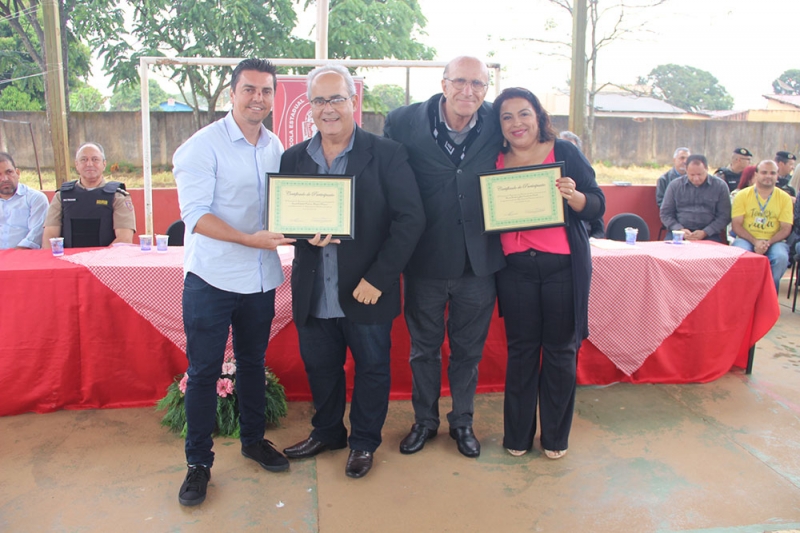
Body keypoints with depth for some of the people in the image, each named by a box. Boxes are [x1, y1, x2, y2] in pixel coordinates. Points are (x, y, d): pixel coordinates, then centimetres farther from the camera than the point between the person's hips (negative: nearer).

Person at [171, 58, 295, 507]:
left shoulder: (274, 147, 8)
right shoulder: (203, 146, -10)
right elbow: (196, 214, -17)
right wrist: (249, 239, -28)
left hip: (260, 278, 5)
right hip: (212, 279, -5)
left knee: (253, 363, 18)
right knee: (204, 370, 4)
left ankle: (254, 439, 36)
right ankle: (199, 462, 20)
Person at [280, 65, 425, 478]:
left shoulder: (386, 154, -6)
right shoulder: (293, 159, 6)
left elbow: (410, 218, -10)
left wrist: (378, 278, -16)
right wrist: (305, 234, -17)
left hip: (365, 292, -3)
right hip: (313, 294, 4)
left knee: (371, 367, 12)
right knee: (319, 366, 18)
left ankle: (364, 442, 34)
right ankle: (327, 432, 42)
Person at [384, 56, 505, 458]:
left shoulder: (497, 126, -4)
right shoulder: (404, 123, -9)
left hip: (479, 262, 1)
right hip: (426, 259, -1)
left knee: (468, 349, 16)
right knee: (423, 347, 16)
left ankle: (462, 421, 38)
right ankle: (424, 420, 37)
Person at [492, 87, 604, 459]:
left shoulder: (565, 153, 1)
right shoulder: (494, 162, 7)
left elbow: (598, 206, -1)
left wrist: (573, 195, -21)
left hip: (563, 267, -1)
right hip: (515, 270, 1)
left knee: (560, 350, 7)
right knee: (520, 351, 8)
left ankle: (556, 436, 26)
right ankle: (517, 435, 25)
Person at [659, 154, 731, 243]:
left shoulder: (720, 186, 7)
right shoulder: (675, 185, 9)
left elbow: (724, 216, 4)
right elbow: (665, 213, 9)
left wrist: (705, 232, -10)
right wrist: (680, 230, -7)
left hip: (708, 234, 0)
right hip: (679, 233, 1)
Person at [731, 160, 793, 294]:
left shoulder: (785, 198, 8)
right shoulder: (742, 195, 5)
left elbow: (786, 229, 3)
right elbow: (736, 225, -1)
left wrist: (768, 243, -16)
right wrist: (755, 242, -16)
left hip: (774, 241, 1)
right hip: (747, 239, -1)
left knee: (781, 257, -31)